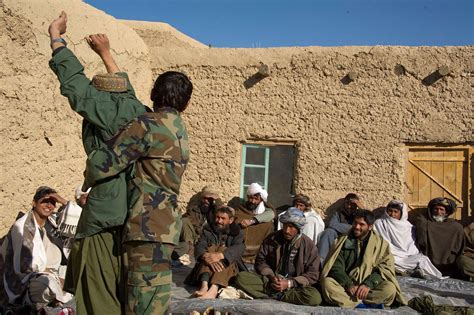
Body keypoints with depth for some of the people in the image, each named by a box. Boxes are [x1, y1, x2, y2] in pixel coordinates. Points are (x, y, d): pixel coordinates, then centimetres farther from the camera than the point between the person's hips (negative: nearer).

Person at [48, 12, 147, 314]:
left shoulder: (114, 112, -8)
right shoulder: (135, 111, 13)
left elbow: (75, 84, -4)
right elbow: (123, 87, 32)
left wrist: (56, 37, 10)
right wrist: (105, 53, 44)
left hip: (108, 223, -8)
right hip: (133, 220, 8)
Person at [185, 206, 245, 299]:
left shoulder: (237, 232, 7)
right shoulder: (208, 229, 12)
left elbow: (238, 249, -15)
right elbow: (199, 246, -7)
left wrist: (220, 255, -35)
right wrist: (206, 256, -32)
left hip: (229, 268, -1)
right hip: (207, 268, 2)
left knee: (223, 249, -28)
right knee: (211, 248, -24)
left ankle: (213, 290, -53)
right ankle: (204, 285, -48)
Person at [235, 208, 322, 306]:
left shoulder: (309, 245, -5)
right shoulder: (272, 238, 2)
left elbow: (312, 275, -5)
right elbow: (261, 261, 8)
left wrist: (289, 283, -18)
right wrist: (271, 276, -12)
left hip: (294, 285, -2)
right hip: (270, 281, 2)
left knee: (315, 297, -34)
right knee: (241, 277, -22)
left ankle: (275, 294, -21)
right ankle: (278, 294, -24)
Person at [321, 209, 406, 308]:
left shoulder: (380, 243, 6)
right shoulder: (343, 240, 6)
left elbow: (386, 267, -4)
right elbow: (336, 267, -2)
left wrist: (368, 284, -21)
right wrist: (348, 285, -20)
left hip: (369, 287, 0)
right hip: (346, 285, 0)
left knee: (389, 289, -29)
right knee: (327, 283, -30)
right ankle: (367, 302, -26)